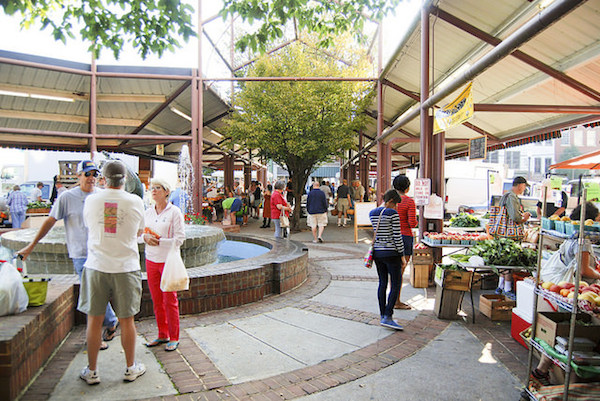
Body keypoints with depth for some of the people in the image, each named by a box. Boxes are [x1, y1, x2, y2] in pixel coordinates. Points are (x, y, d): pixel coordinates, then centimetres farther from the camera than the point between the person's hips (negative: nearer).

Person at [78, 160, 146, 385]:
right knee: (126, 320, 10)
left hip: (96, 267, 1)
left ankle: (91, 372, 24)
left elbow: (88, 226, 15)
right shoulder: (135, 202, -5)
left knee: (94, 321, 12)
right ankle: (131, 369, 23)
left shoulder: (91, 200, -2)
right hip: (125, 267, -1)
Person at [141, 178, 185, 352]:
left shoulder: (174, 212, -7)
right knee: (156, 300, 11)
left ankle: (174, 338, 13)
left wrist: (159, 241, -20)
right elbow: (137, 234, 11)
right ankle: (162, 335, 24)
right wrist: (145, 237, -11)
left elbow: (180, 238, -11)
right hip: (151, 260, 5)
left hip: (168, 260, -5)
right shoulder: (148, 212, 9)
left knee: (170, 300, 1)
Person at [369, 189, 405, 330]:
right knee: (396, 285, 0)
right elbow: (397, 236, -14)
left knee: (382, 283, 14)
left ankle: (382, 316, 18)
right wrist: (402, 256, -6)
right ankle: (388, 317, -5)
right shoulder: (393, 214, -13)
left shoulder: (372, 213, 7)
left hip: (377, 252, 7)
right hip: (391, 253, -7)